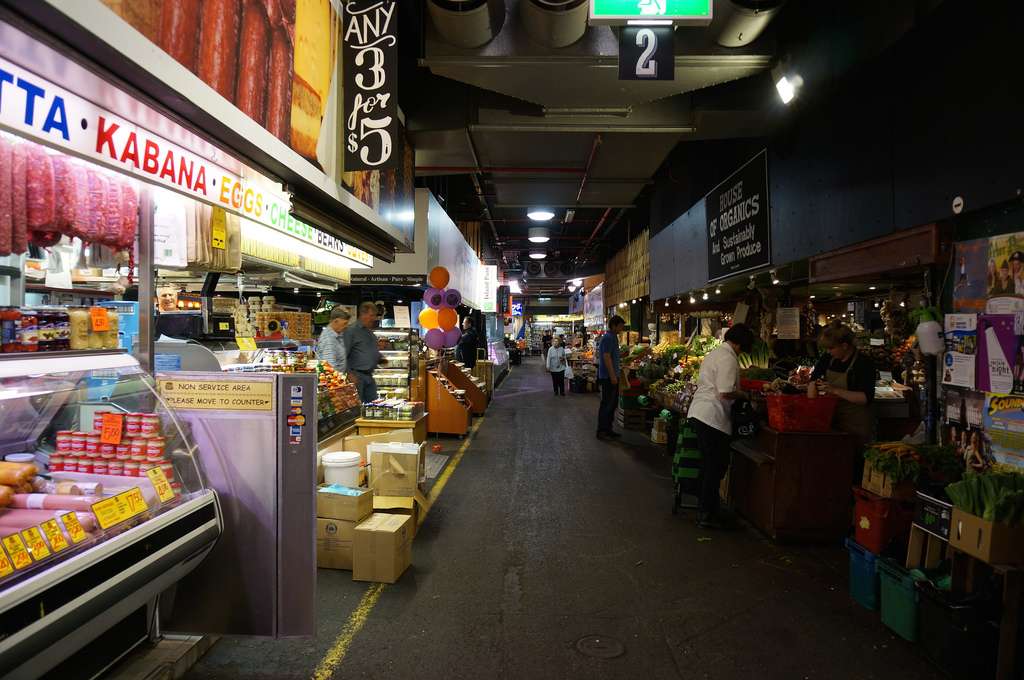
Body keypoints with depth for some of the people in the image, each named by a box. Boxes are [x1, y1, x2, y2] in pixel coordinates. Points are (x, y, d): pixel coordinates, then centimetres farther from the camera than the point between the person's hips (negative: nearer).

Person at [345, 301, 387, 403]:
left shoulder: (370, 332, 17)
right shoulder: (351, 331, -9)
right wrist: (349, 374, -18)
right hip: (357, 376, -8)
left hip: (369, 376, 8)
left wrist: (380, 359, 8)